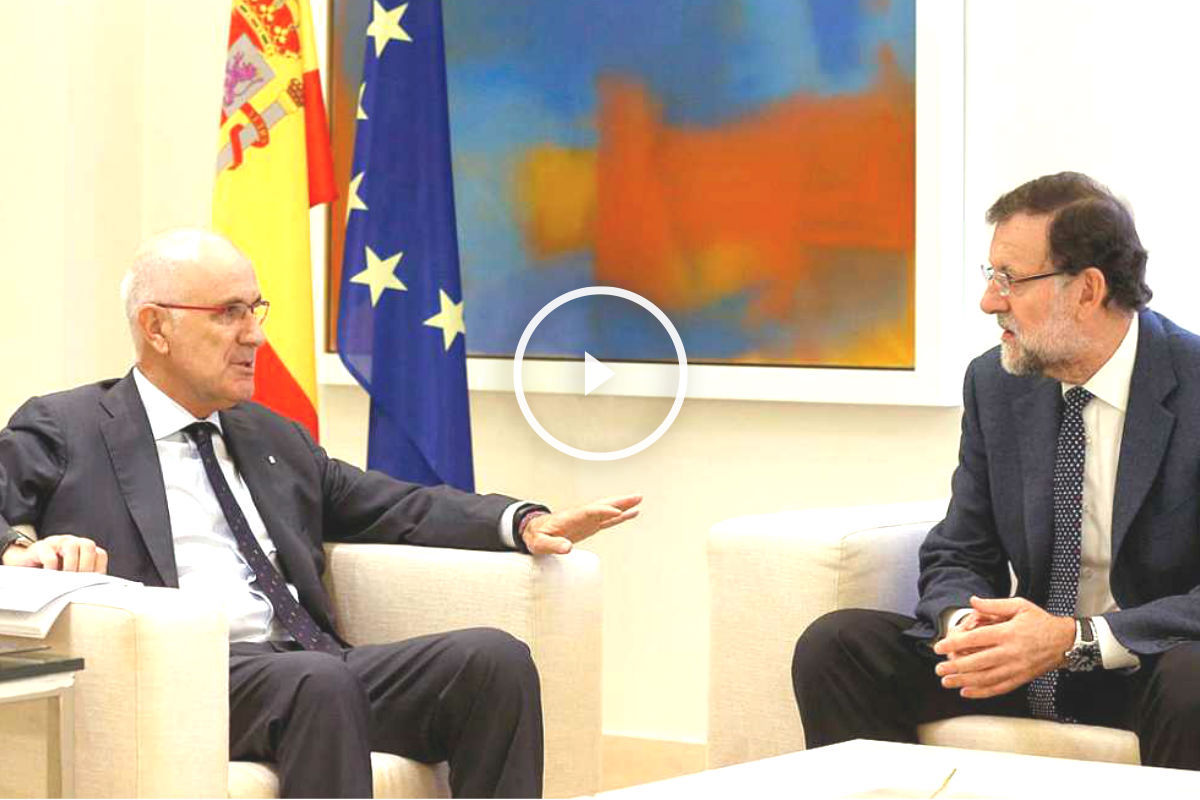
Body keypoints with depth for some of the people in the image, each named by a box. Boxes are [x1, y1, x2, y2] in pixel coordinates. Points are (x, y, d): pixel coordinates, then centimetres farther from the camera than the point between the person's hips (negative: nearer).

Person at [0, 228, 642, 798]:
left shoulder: (271, 436, 28)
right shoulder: (60, 432, 10)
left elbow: (396, 507, 25)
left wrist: (523, 522, 8)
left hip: (311, 664, 6)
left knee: (494, 657, -18)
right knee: (319, 680, -37)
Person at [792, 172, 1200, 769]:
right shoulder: (995, 382, 4)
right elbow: (957, 557, 8)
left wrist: (1078, 638, -28)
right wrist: (963, 622, -16)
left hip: (1152, 664, -5)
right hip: (1025, 654, 5)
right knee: (833, 645, -13)